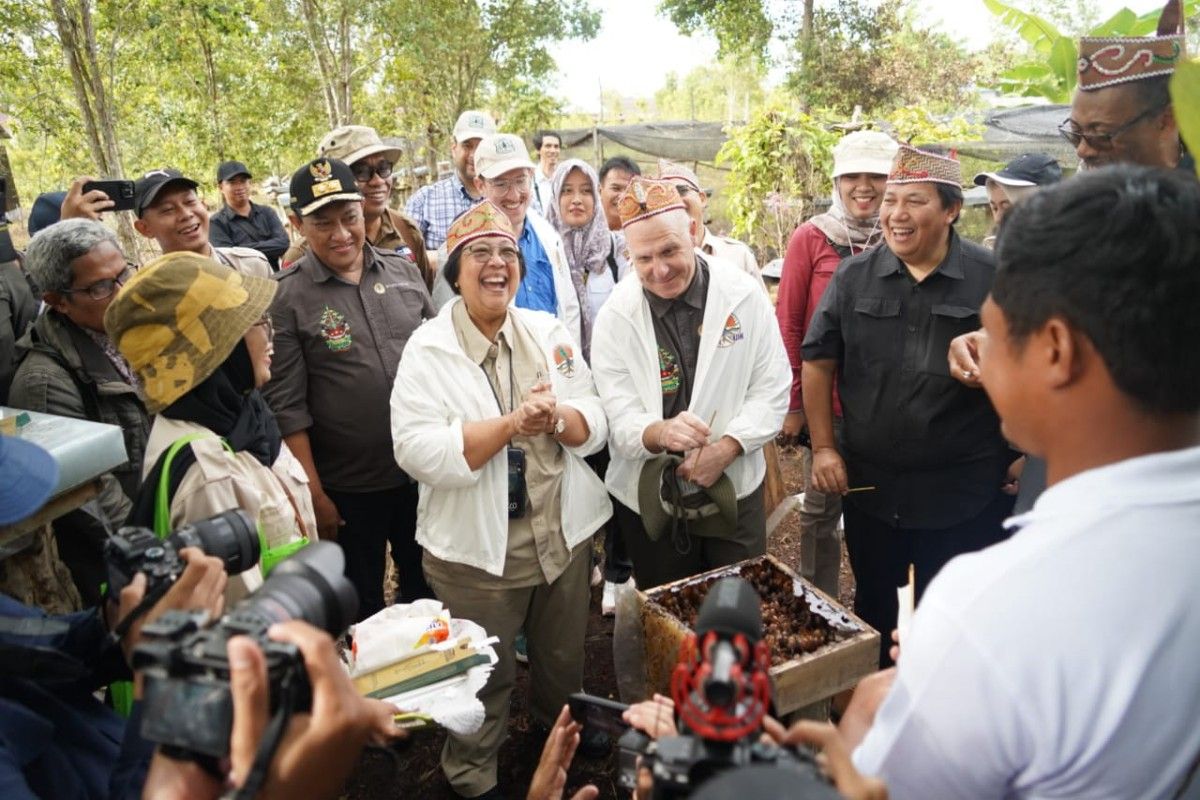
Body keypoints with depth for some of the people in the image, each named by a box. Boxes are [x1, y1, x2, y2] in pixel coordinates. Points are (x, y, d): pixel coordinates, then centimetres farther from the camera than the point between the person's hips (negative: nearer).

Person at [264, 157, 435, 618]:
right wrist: (315, 494, -11)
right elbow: (287, 407, -10)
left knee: (429, 593, 22)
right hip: (349, 489, -3)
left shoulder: (404, 272, 2)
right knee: (363, 608, 17)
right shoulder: (287, 297, -10)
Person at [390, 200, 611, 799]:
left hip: (564, 534, 5)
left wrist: (555, 419, -22)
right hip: (476, 547, -4)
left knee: (564, 660, 24)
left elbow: (594, 426, 0)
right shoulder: (427, 349, -10)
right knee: (484, 679, 13)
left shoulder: (549, 333, 3)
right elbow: (418, 451, -21)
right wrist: (512, 424, -27)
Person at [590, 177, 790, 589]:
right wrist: (659, 433, -32)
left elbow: (771, 389, -3)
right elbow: (617, 417, -10)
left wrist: (727, 447, -17)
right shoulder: (615, 317, -7)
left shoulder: (745, 295, -7)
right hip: (649, 501, 0)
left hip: (735, 490, 0)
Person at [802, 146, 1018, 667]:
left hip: (962, 492, -2)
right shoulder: (854, 277, 0)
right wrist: (823, 447, 0)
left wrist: (1020, 456, 0)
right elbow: (818, 361, 4)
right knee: (873, 608, 19)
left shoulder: (992, 279, -7)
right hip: (869, 484, 3)